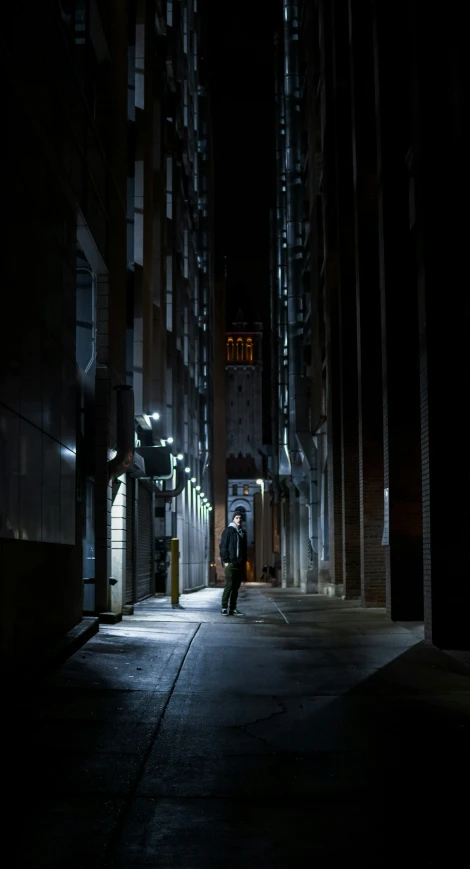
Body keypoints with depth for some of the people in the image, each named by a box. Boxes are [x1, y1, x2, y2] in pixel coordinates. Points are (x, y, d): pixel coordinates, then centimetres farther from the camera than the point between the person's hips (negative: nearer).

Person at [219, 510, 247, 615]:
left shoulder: (242, 532, 18)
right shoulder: (228, 530, -2)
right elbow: (223, 546, -7)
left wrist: (244, 562, 14)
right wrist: (225, 561, -14)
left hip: (240, 564, 6)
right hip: (231, 563, -6)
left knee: (236, 587, 7)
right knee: (229, 585, -8)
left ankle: (233, 608, 10)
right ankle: (224, 608, -5)